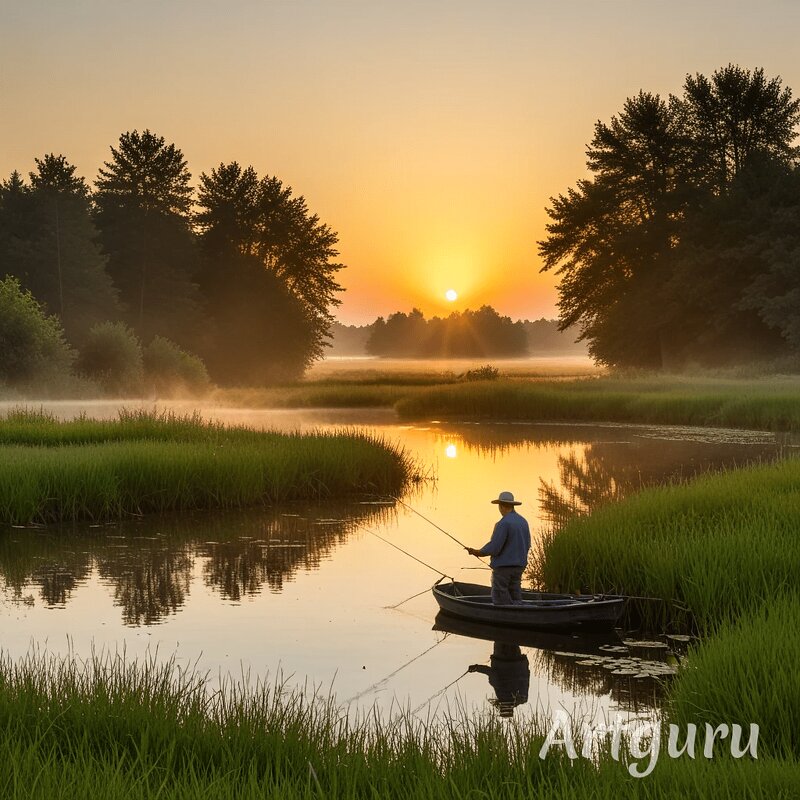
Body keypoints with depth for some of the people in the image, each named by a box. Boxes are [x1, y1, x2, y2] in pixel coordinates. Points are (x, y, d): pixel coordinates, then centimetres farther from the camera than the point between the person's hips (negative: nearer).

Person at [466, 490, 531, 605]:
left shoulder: (503, 523, -18)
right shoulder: (523, 521, 7)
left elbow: (494, 547, -19)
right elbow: (527, 545, 14)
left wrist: (477, 552, -5)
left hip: (503, 566, -8)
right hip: (518, 566, 8)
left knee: (501, 602, -1)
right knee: (515, 601, 10)